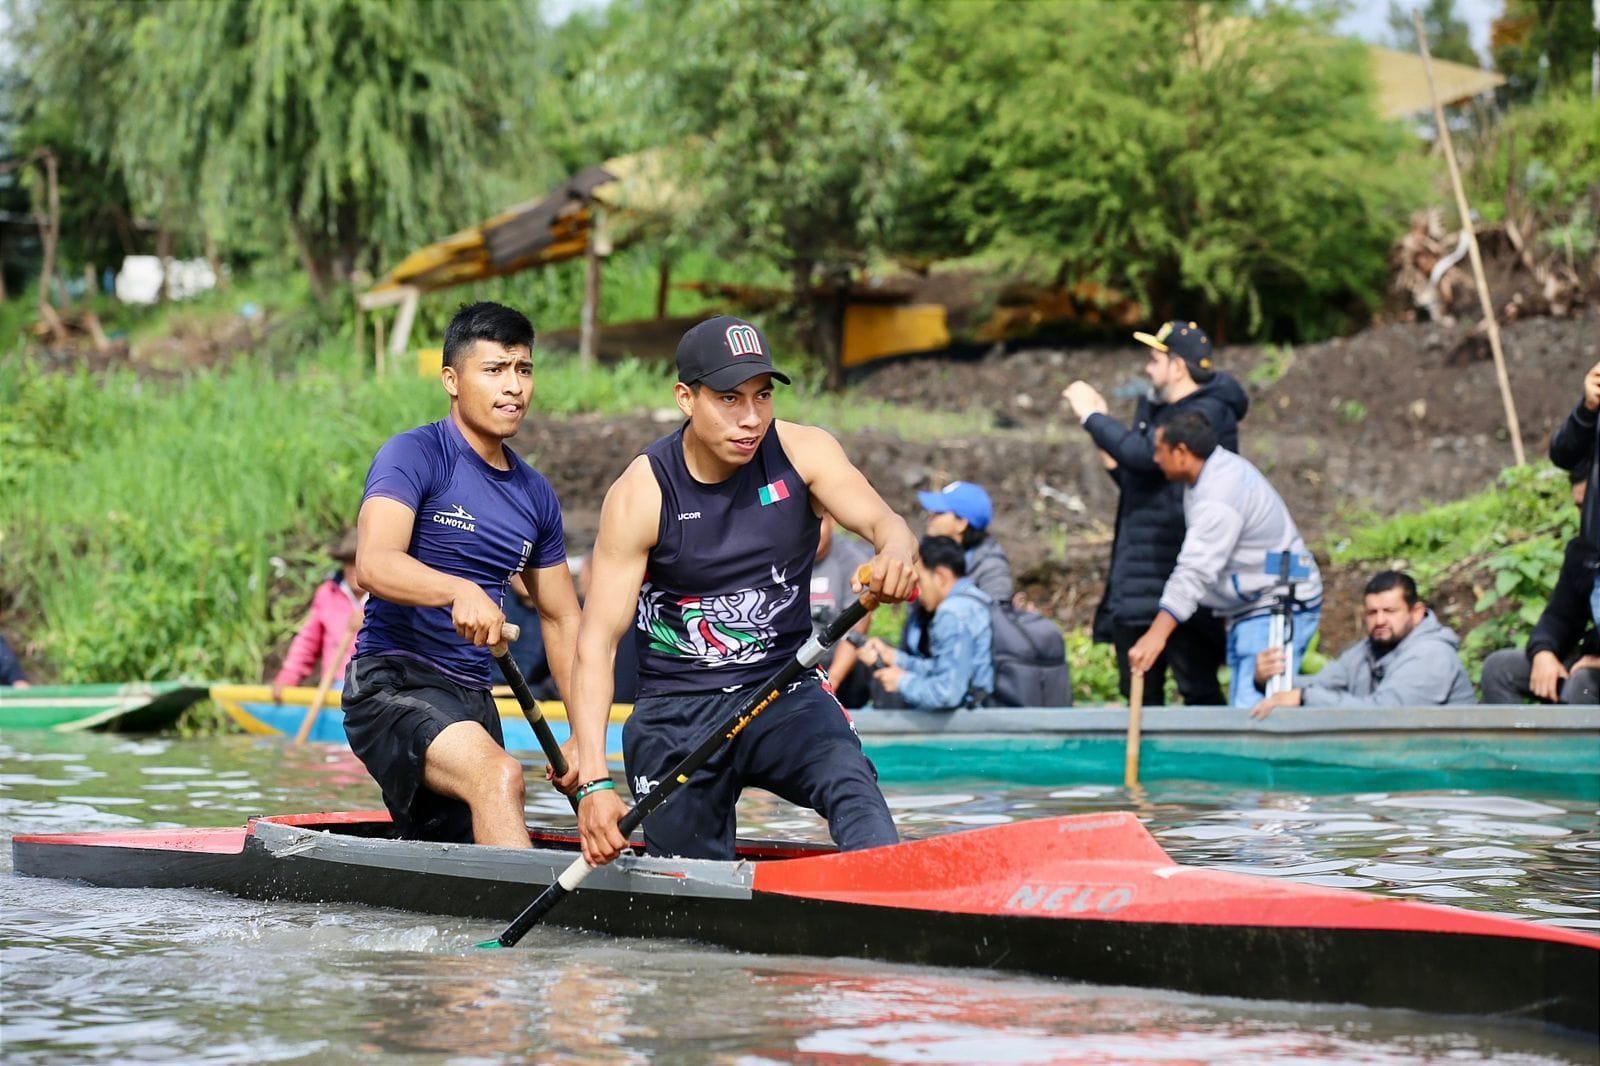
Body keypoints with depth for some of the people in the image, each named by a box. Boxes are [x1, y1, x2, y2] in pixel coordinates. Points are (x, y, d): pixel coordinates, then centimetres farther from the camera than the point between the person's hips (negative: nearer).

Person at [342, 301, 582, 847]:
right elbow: (374, 563, -24)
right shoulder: (414, 455, -7)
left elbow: (561, 619, 22)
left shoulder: (535, 495, 15)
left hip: (473, 700, 8)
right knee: (497, 775, -34)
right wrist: (460, 591, -43)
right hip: (393, 682, -8)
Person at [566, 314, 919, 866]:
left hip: (786, 694, 1)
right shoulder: (641, 494, -13)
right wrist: (594, 782, -28)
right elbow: (596, 642, -16)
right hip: (677, 711, -1)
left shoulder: (801, 453, -5)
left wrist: (896, 551, -46)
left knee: (849, 781, -29)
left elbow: (881, 521, -18)